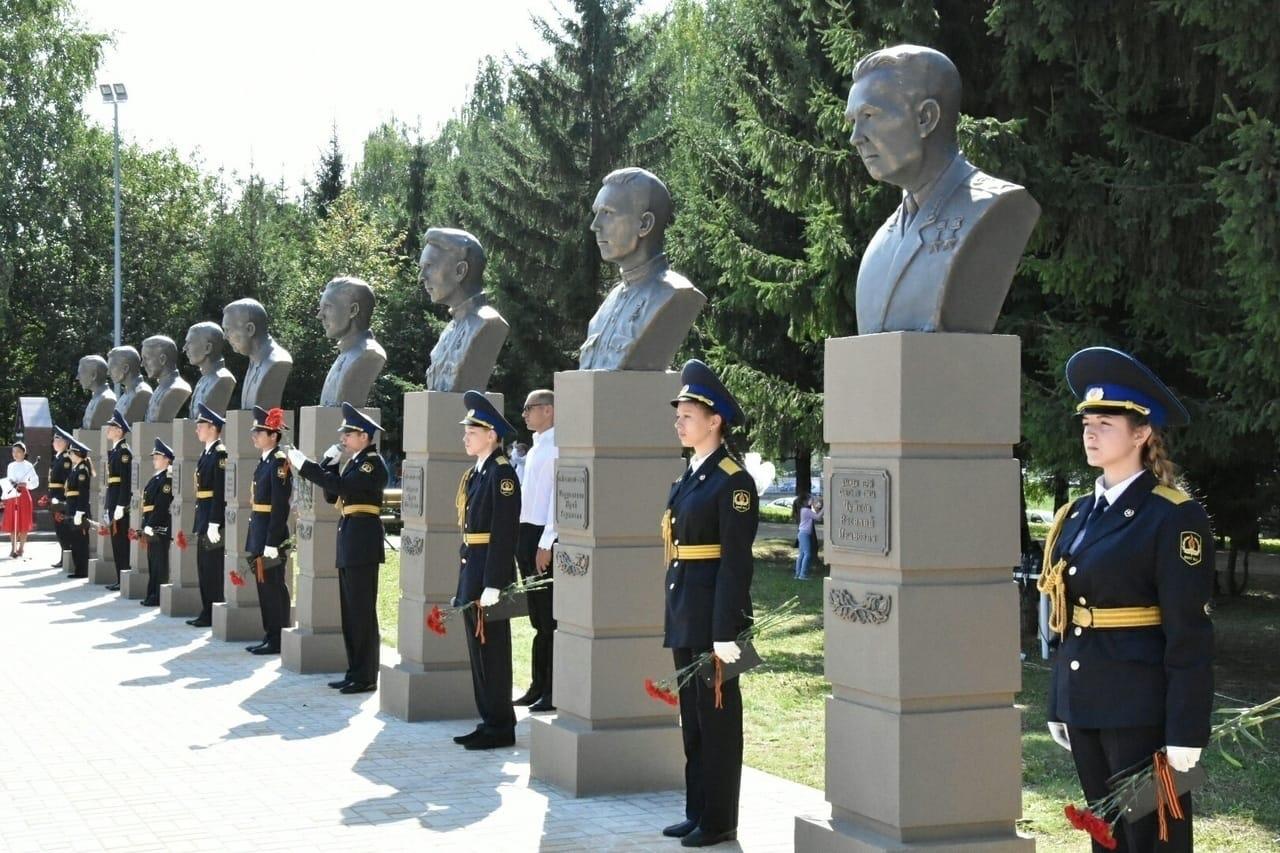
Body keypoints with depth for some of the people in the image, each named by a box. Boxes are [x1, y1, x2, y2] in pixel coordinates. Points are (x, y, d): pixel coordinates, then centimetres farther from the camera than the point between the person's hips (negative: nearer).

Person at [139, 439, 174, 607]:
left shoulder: (167, 479, -13)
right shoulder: (155, 478, 17)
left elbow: (161, 506, -19)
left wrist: (150, 526, -21)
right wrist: (145, 527, 14)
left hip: (160, 528, -10)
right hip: (151, 528, 10)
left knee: (160, 564, -4)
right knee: (152, 563, 13)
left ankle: (159, 597, -1)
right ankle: (152, 595, 19)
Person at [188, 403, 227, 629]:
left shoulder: (220, 453, -14)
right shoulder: (206, 453, 15)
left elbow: (221, 491, -19)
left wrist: (214, 523, -22)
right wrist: (200, 523, 17)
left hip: (213, 520, -10)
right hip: (203, 519, 10)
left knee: (213, 568, -4)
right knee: (204, 568, 12)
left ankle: (215, 615, 1)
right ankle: (207, 613, 18)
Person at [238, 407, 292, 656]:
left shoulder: (279, 462, -14)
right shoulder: (264, 462, 14)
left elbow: (280, 506, -18)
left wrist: (272, 542, -21)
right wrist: (255, 541, 17)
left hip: (271, 535, -9)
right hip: (258, 533, 9)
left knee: (274, 587, -4)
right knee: (264, 586, 13)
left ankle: (278, 640, 2)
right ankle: (269, 636, 20)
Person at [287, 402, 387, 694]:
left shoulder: (373, 463, -11)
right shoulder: (355, 462, 17)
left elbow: (340, 486, -23)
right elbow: (332, 495, 18)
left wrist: (303, 464, -20)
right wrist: (330, 461, 8)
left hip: (363, 542, -10)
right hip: (349, 542, 10)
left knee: (362, 612, -5)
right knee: (350, 612, 12)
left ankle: (366, 677, -1)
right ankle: (355, 672, 19)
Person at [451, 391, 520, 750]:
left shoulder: (501, 472, -14)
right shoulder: (474, 473, 14)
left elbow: (505, 532, -19)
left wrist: (492, 585, -22)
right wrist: (466, 581, 16)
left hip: (490, 572, -9)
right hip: (470, 569, 9)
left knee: (492, 649, -3)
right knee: (477, 649, 13)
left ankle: (501, 727, 5)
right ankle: (489, 721, 20)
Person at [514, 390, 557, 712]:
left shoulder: (557, 447, -13)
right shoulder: (535, 448, 16)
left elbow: (559, 496, -18)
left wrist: (546, 544, -20)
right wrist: (522, 541, 17)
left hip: (544, 538, -9)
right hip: (527, 535, 9)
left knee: (550, 618, -3)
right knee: (537, 618, 14)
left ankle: (554, 692, 2)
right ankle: (539, 685, 20)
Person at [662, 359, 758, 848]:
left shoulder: (733, 481, -12)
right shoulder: (688, 478, 14)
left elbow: (735, 562, -16)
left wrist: (725, 631, -20)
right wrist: (675, 614, 16)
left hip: (714, 611, -9)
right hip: (684, 612, 9)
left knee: (717, 715, 0)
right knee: (692, 715, 14)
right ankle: (697, 813, 23)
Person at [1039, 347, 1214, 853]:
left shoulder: (1174, 518, -11)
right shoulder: (1077, 514, 11)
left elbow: (1190, 635, -14)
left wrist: (1185, 734, -16)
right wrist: (1059, 706, 16)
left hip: (1141, 711, -7)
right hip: (1086, 706, 7)